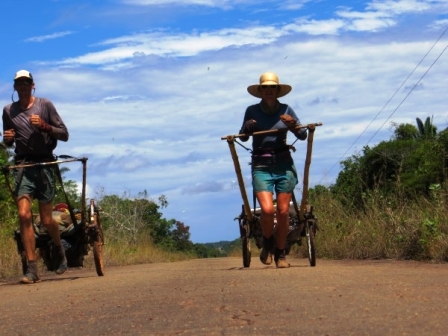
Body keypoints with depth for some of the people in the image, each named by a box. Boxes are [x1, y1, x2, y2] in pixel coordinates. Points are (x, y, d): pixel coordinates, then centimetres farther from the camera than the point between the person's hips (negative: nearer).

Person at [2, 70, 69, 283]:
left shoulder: (45, 105, 3)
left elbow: (64, 134, 2)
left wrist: (43, 126, -13)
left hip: (43, 163, -2)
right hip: (22, 165, 2)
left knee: (46, 219, 0)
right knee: (24, 214, -14)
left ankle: (59, 249, 32)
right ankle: (32, 269, -11)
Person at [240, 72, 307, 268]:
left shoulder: (286, 110, 4)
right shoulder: (252, 111, 2)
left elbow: (303, 135, 5)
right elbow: (243, 137, 10)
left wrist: (293, 125, -15)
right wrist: (246, 127, -11)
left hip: (284, 164, 1)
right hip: (261, 166, -1)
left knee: (283, 211, -1)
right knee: (267, 209, -18)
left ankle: (280, 254, 17)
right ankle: (267, 243, 12)